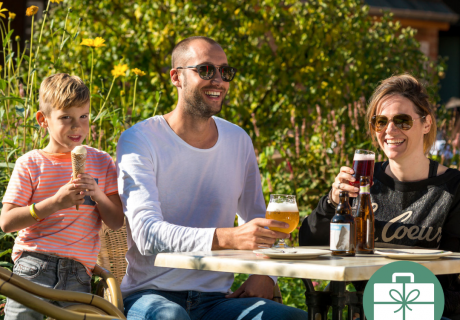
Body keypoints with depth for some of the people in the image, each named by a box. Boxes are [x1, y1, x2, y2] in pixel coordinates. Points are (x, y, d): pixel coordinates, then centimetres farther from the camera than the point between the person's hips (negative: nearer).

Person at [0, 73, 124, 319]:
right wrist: (55, 202, -15)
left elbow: (116, 222, 8)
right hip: (33, 266, -2)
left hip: (78, 272, 2)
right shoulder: (30, 164, 1)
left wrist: (98, 195, -11)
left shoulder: (101, 163, 10)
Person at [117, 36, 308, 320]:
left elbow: (258, 220, 23)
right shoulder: (140, 141, -6)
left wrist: (264, 274, 1)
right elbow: (147, 233, -20)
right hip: (150, 295, -4)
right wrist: (229, 237, -34)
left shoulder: (239, 141, 12)